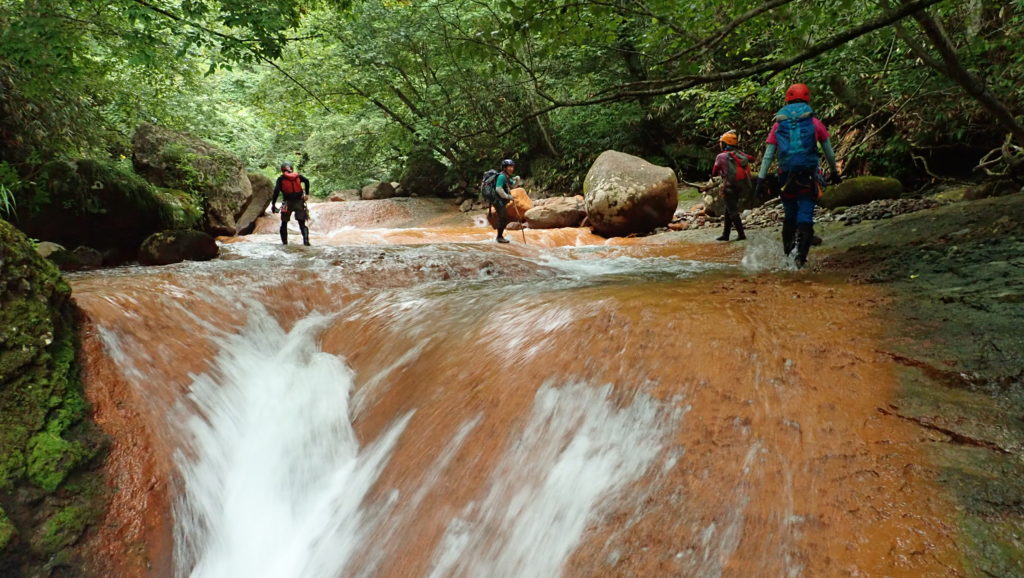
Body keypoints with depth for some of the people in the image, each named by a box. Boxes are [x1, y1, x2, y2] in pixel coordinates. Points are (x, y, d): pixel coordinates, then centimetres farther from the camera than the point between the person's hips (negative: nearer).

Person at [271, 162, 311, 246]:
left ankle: (284, 242, 10)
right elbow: (306, 181, -7)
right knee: (302, 223, 3)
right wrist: (307, 194, -7)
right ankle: (306, 240, -18)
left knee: (284, 223, 14)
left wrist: (273, 204, -8)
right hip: (299, 201, 1)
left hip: (288, 203, -1)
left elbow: (276, 191, -8)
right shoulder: (297, 176, 10)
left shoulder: (281, 178, 4)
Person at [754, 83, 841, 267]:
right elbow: (830, 153, 12)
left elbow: (767, 156, 3)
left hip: (786, 176, 2)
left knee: (789, 214, 16)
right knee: (805, 214, -1)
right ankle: (801, 257, -15)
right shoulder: (815, 122, 6)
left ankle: (787, 253, 22)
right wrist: (834, 172, 25)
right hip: (809, 175, -2)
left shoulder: (778, 125, 8)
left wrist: (760, 179, 3)